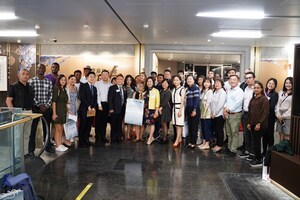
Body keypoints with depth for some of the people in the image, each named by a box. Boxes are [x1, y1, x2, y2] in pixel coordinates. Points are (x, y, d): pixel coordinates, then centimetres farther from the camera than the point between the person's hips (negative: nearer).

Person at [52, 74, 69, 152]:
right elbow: (54, 101, -14)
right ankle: (58, 146, 2)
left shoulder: (64, 89, 14)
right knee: (58, 129, -4)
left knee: (61, 129, 11)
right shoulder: (56, 88, -8)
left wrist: (67, 110, 13)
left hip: (63, 111, 8)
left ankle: (60, 144, 18)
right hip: (57, 111, -8)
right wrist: (54, 113, -18)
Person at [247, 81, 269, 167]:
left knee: (257, 141, -5)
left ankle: (259, 160, 6)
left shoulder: (264, 99, -7)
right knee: (255, 141, 10)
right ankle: (257, 158, 20)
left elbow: (265, 112, -13)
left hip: (260, 125, -7)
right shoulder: (253, 99, 14)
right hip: (253, 124, 7)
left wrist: (259, 123, -17)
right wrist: (248, 122, 10)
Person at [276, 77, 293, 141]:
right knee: (281, 136, 6)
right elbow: (278, 104, 10)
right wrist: (278, 115, -2)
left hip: (288, 117, -4)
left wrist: (284, 116, -10)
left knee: (287, 137, -4)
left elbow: (292, 107, -8)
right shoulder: (281, 93, 14)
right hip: (279, 117, 5)